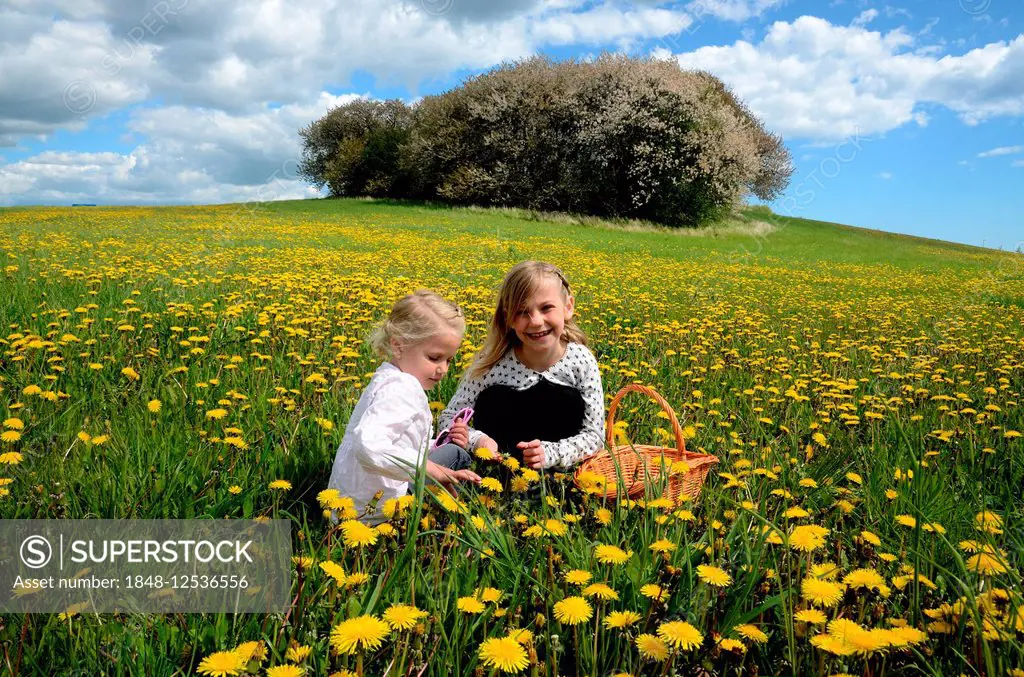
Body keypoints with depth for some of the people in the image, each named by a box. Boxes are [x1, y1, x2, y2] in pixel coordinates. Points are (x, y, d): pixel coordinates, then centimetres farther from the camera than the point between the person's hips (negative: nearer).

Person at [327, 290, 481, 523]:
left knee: (456, 455, 13)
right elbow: (368, 447, -37)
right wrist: (431, 470, -35)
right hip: (372, 507, -10)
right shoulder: (400, 390, -22)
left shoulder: (389, 377, 9)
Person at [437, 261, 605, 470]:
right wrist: (476, 439, -26)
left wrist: (550, 453, -25)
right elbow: (449, 418, -7)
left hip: (554, 470, 1)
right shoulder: (492, 363, -16)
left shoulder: (582, 362, -14)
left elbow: (594, 434, -9)